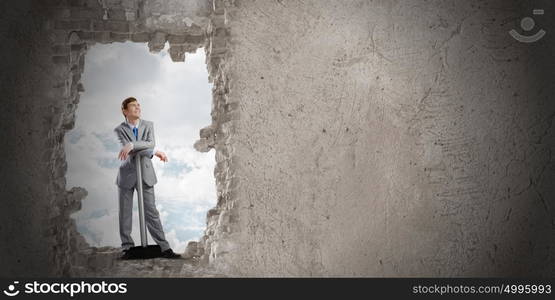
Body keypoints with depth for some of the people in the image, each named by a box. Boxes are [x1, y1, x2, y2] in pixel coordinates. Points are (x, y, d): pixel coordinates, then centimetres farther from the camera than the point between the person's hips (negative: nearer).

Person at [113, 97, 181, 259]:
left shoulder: (148, 125, 5)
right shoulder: (120, 129, -2)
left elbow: (151, 143, -12)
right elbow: (128, 150, -15)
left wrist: (132, 145, -28)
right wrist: (154, 152, -15)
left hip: (145, 174, 1)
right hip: (127, 174, -1)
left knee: (151, 211, 0)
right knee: (125, 213, 4)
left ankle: (164, 248, 0)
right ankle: (127, 248, 15)